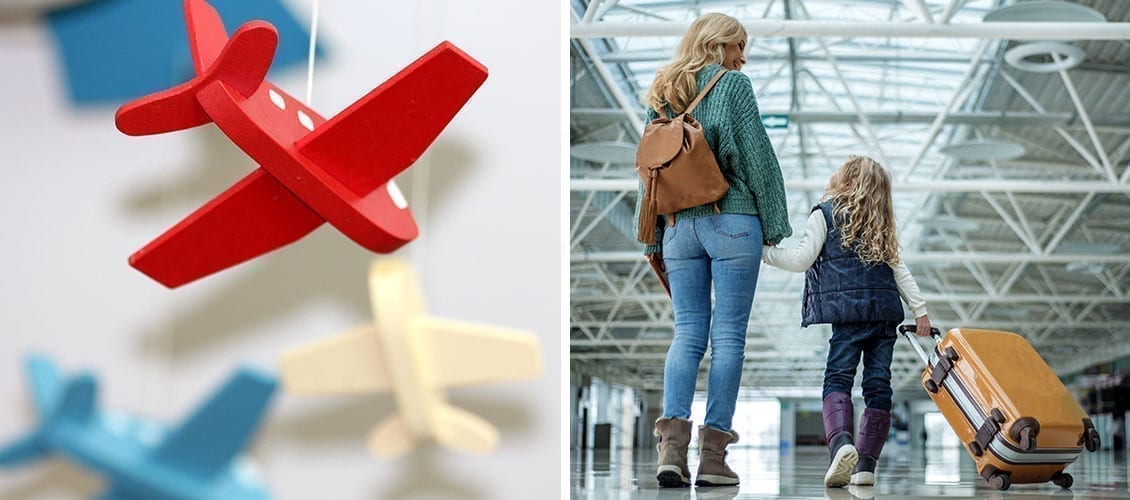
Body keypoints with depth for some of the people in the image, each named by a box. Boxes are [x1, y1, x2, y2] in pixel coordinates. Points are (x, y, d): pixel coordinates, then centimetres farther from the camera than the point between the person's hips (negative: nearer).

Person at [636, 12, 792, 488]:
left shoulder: (660, 93, 15)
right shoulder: (732, 84, 0)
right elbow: (759, 158, -4)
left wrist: (653, 239, 15)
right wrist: (776, 226, 1)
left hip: (678, 227, 5)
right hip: (732, 222, -5)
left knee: (688, 332, 5)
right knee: (728, 335, -2)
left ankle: (672, 443, -11)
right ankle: (713, 453, -4)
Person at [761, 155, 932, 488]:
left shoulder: (826, 214, 4)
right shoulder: (881, 226, 21)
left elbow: (800, 260, -2)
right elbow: (899, 270, 19)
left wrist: (764, 252, 7)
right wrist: (919, 309, 20)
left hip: (851, 312, -5)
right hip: (887, 312, 5)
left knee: (837, 378, -8)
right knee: (878, 384, 4)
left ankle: (841, 442, -34)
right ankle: (866, 464, 1)